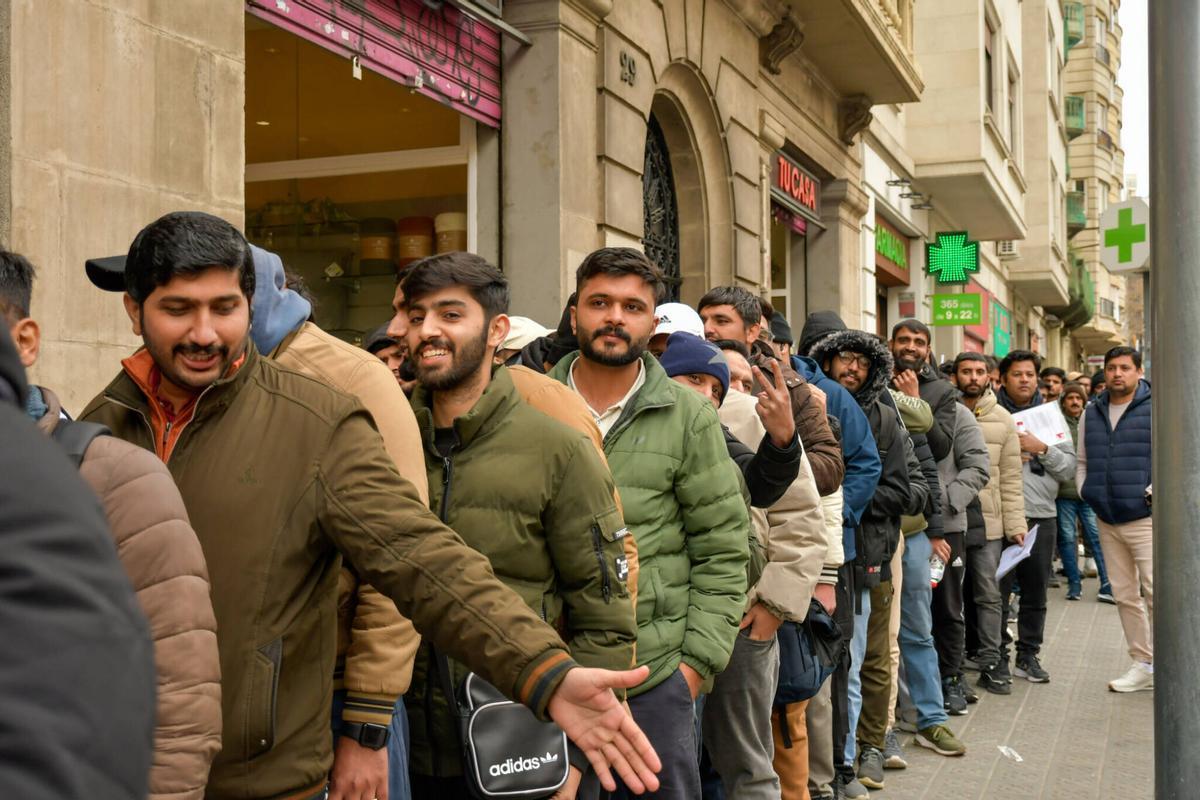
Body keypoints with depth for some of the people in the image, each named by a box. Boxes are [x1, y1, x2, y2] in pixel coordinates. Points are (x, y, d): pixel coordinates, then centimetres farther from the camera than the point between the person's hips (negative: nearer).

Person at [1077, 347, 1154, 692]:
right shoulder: (1092, 413, 12)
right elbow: (1083, 461, 21)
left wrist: (1155, 491, -14)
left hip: (1146, 518, -6)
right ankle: (1143, 665, 19)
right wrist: (1086, 492, 7)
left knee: (1155, 593, -11)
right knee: (1124, 596, 10)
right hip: (1107, 521, 6)